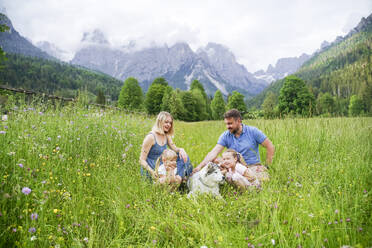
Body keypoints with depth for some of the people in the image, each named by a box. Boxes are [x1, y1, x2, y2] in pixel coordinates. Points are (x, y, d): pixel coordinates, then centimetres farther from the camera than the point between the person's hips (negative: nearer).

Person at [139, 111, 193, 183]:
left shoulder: (166, 136, 5)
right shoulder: (151, 137, -19)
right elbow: (142, 160, -18)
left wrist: (181, 150, -16)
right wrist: (152, 172, -34)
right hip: (150, 169, -8)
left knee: (183, 156, -3)